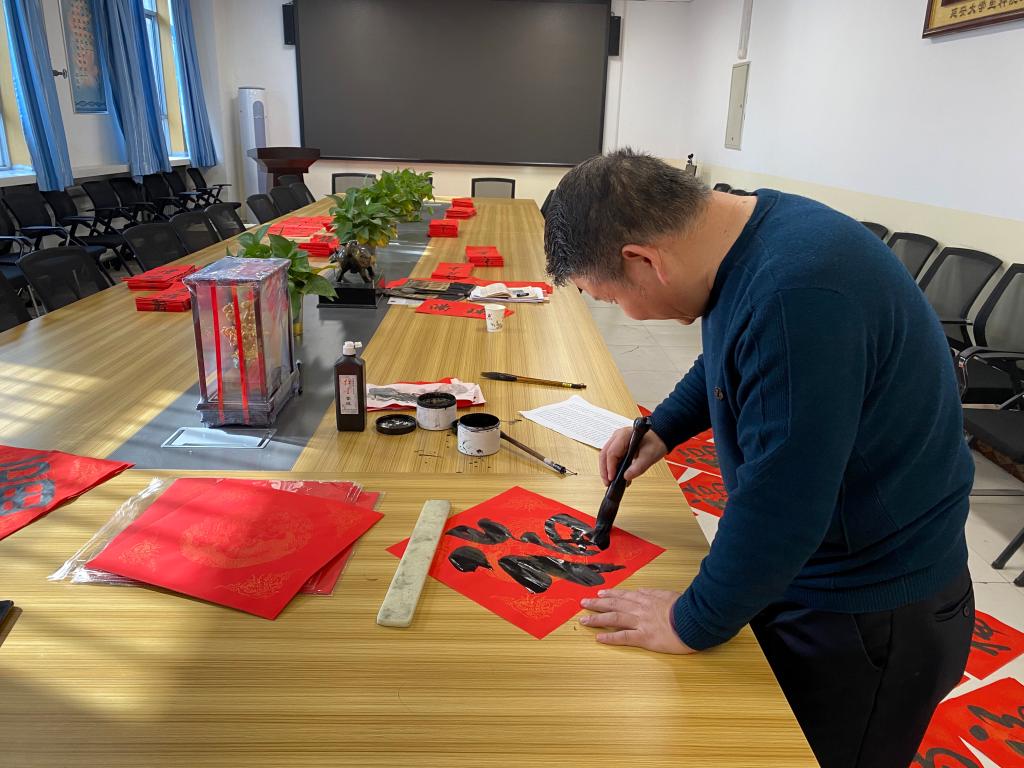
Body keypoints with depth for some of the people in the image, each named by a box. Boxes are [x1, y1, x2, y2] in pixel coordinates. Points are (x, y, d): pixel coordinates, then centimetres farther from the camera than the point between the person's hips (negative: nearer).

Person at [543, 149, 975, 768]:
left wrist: (693, 623, -17)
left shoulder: (796, 297, -35)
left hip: (870, 611, -8)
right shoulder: (745, 226, -3)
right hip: (797, 569, 8)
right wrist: (662, 429, 5)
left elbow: (780, 501, -31)